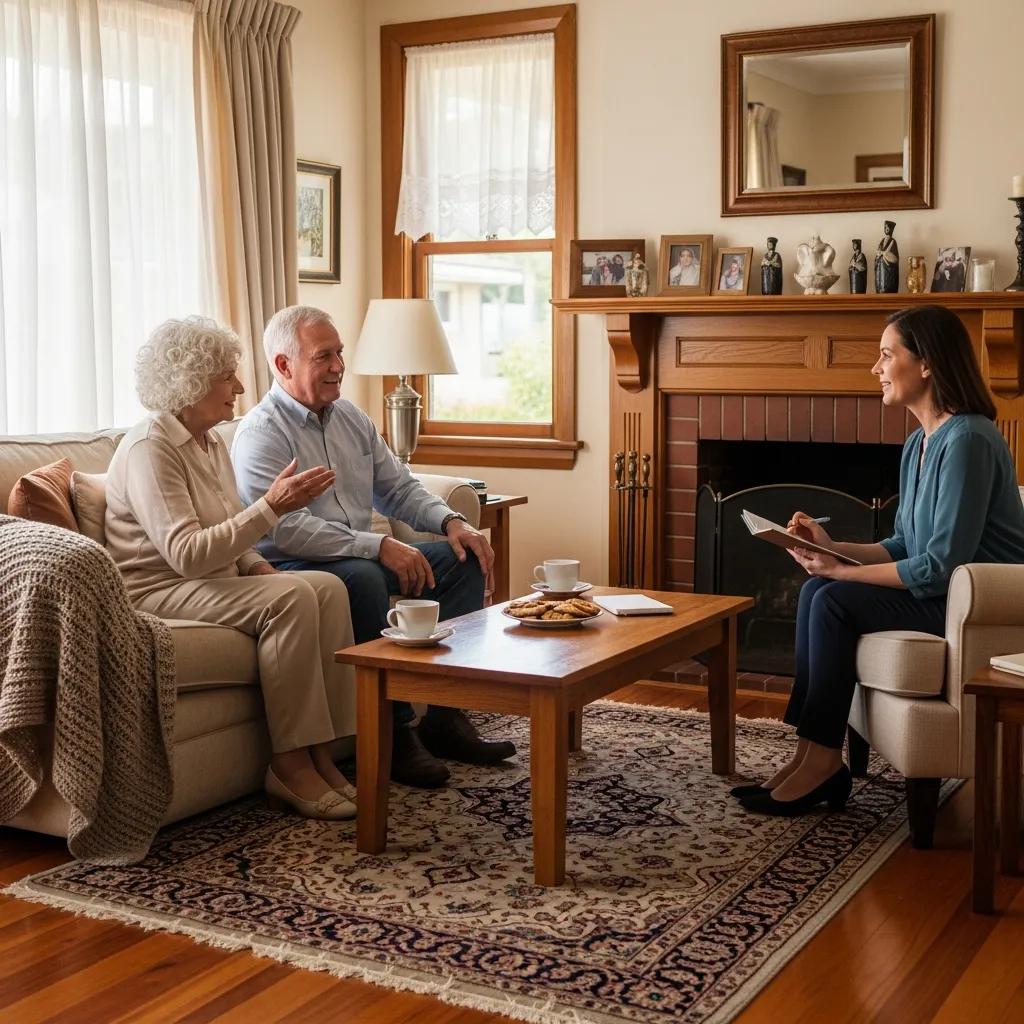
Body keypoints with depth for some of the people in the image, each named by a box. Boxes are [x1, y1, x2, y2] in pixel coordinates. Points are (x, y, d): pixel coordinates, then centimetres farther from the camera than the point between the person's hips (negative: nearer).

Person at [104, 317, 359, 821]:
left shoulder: (212, 445, 13)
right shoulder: (148, 448, -16)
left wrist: (260, 567, -1)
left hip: (215, 579, 9)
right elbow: (187, 554, -27)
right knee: (290, 599, -29)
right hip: (158, 591, -9)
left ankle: (320, 754, -16)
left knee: (327, 587, -14)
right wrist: (271, 507, -29)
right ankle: (290, 764, -21)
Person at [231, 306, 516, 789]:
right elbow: (287, 529, -25)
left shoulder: (351, 418, 13)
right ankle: (394, 732, -26)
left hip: (365, 557, 9)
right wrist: (379, 546, -29)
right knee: (364, 578, -37)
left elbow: (399, 488, 17)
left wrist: (450, 522, -3)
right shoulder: (261, 433, -13)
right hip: (294, 568, -8)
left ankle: (445, 716, -7)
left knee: (463, 557, -3)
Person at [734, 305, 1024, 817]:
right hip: (942, 594, 9)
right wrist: (833, 549, 0)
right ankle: (811, 755, -7)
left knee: (835, 599, -19)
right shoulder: (918, 444, 10)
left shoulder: (967, 440, -20)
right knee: (816, 592, -5)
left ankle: (822, 760, -10)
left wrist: (842, 572, -18)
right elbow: (905, 547, 14)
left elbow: (940, 566, -25)